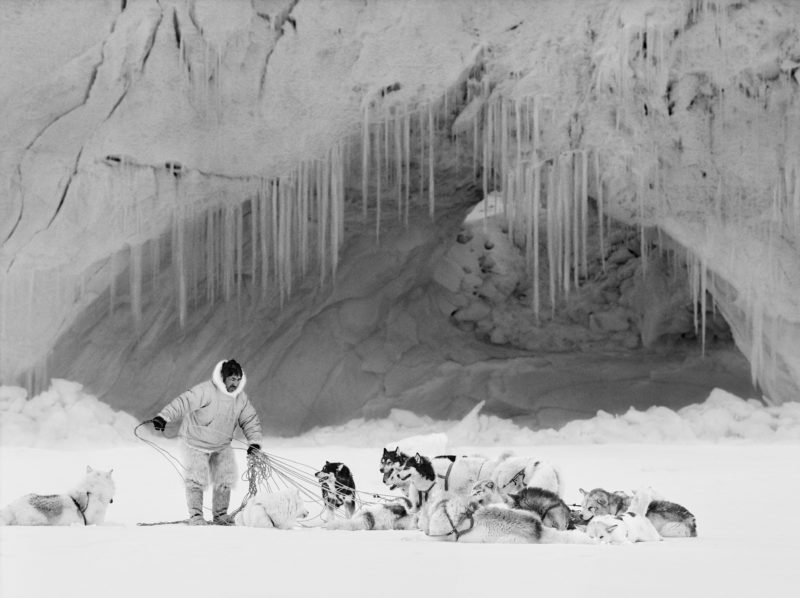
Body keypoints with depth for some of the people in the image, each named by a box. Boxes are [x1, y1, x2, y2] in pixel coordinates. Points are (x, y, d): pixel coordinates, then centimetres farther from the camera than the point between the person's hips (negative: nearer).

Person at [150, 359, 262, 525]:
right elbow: (183, 402, -31)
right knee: (197, 480, -9)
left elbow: (250, 420, 3)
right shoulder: (206, 390, -25)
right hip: (197, 443, -5)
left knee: (225, 479, 2)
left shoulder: (240, 397, -5)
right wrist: (164, 416, -43)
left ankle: (220, 515, 17)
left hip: (222, 446, 5)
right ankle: (196, 516, 2)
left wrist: (254, 441, -10)